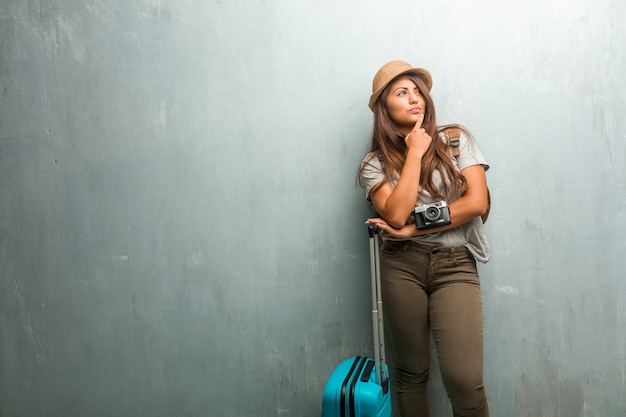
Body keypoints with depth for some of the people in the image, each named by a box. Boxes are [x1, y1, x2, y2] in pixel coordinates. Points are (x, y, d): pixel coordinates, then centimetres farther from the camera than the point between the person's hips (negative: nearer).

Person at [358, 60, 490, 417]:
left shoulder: (456, 140, 6)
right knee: (412, 372, 8)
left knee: (464, 380, -11)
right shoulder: (375, 163, 4)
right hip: (402, 266, 1)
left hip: (455, 264, 0)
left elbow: (477, 201, -5)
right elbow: (396, 215, -13)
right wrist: (415, 152, -7)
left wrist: (414, 229, -7)